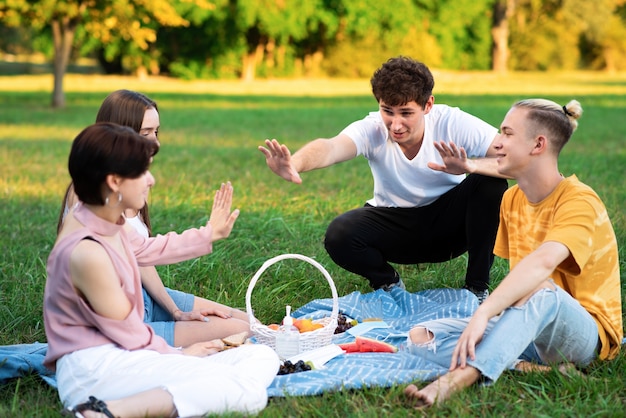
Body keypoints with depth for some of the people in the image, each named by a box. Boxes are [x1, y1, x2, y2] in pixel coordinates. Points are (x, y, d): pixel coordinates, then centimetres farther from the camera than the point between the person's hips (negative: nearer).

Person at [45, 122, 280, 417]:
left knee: (262, 357, 5)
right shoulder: (87, 252, -23)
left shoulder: (103, 223, 6)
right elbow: (128, 332, -13)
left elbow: (146, 249, 29)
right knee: (248, 391, -24)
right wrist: (177, 355, 4)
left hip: (120, 354, 10)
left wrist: (208, 235, 38)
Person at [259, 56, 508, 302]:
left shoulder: (452, 123, -23)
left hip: (448, 222, 0)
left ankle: (477, 287, -11)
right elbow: (331, 147, -46)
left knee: (491, 182, -29)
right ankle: (389, 284, 5)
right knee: (339, 236, -28)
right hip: (396, 222, 0)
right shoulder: (372, 129, -23)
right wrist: (295, 164, -69)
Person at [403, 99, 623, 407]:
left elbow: (543, 262, -37)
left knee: (540, 288, -41)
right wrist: (496, 315, -7)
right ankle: (537, 369, -25)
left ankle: (460, 377, -50)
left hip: (586, 333, -7)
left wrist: (483, 314, -47)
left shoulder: (579, 202, -18)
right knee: (421, 338, -11)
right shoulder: (511, 200, 8)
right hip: (528, 329, 8)